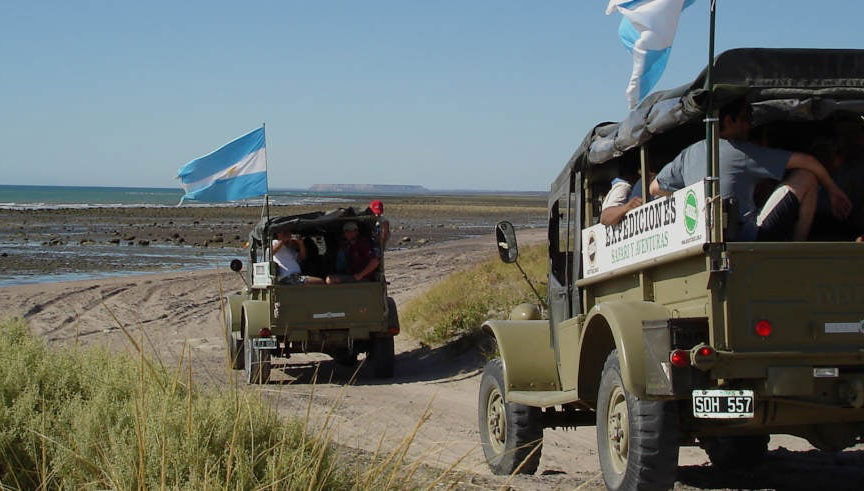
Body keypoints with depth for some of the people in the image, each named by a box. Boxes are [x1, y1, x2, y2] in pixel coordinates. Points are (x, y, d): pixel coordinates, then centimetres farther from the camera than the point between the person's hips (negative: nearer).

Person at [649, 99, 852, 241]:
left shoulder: (688, 154, 13)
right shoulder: (742, 152, -2)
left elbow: (654, 188, 28)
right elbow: (806, 161, 1)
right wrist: (833, 190, 16)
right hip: (749, 239, -8)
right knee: (806, 177, 2)